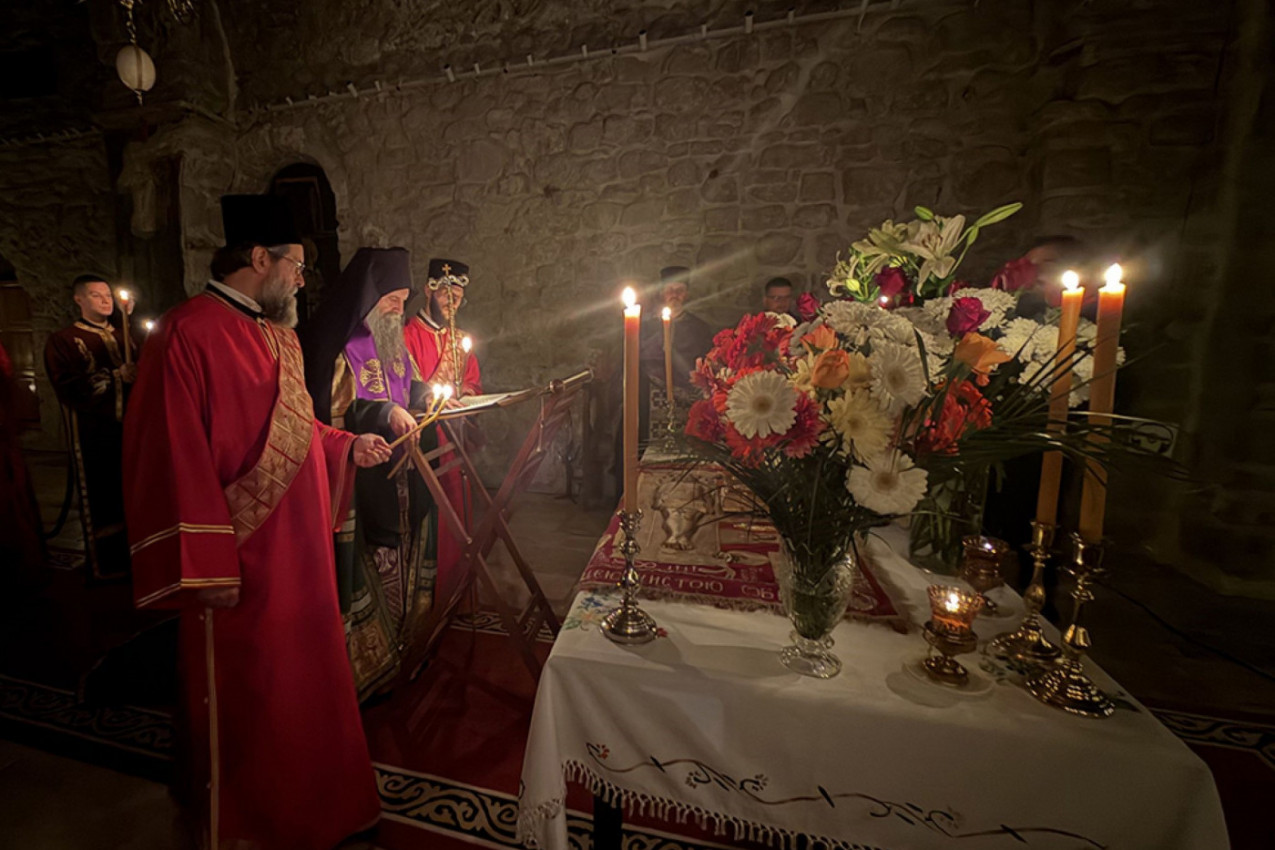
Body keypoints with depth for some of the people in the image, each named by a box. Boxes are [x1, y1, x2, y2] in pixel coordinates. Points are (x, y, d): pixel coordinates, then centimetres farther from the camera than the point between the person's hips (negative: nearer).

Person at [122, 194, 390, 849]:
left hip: (298, 550, 9)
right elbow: (177, 460, -20)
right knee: (242, 695, 12)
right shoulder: (189, 334, -16)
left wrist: (348, 447, 9)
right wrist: (210, 570, -19)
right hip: (243, 562, -8)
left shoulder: (278, 333, 11)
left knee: (302, 677, 23)